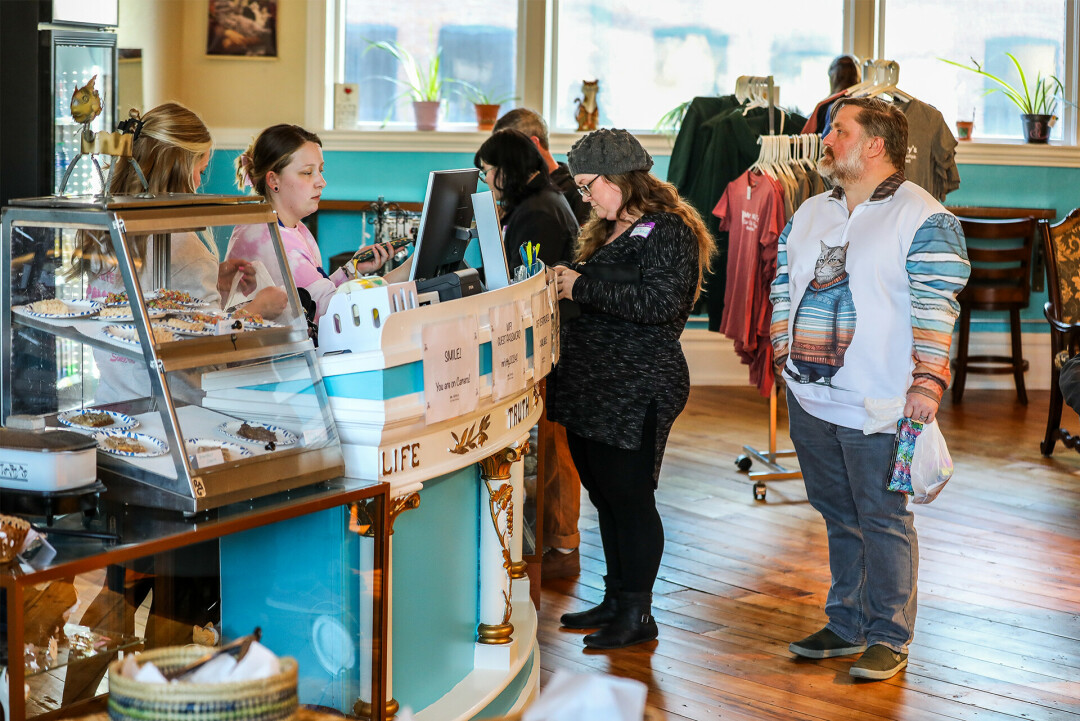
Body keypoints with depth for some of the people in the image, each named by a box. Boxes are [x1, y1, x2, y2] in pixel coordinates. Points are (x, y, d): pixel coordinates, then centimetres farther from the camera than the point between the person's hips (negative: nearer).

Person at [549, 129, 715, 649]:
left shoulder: (668, 231, -11)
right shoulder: (609, 231, 18)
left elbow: (659, 302, -24)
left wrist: (582, 286, -19)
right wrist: (564, 283, 5)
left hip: (638, 391, -9)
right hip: (591, 386, 9)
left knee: (630, 498, -4)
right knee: (604, 497, 14)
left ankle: (637, 614, 6)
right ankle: (616, 600, 25)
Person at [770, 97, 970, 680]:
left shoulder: (923, 218, -7)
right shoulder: (808, 214, 14)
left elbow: (936, 309, -13)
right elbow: (783, 289, 20)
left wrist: (926, 384, -19)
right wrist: (785, 356, 11)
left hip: (877, 407, -7)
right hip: (810, 400, 7)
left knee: (883, 522, 0)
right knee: (839, 518, 16)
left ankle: (888, 637, 9)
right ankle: (846, 625, 26)